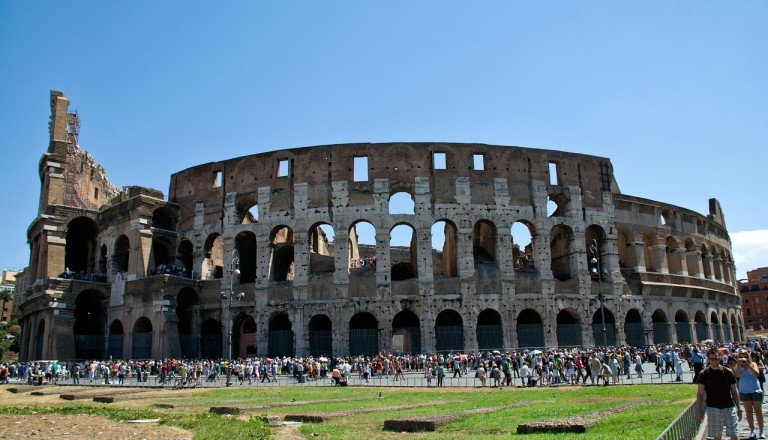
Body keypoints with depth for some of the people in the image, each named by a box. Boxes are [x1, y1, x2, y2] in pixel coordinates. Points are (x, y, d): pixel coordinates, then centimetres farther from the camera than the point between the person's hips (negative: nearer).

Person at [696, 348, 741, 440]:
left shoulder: (728, 372, 1)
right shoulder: (704, 374, -3)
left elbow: (734, 391, 7)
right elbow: (700, 393, -1)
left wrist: (739, 408, 5)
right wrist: (699, 409, -6)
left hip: (729, 408, 1)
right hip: (713, 408, -1)